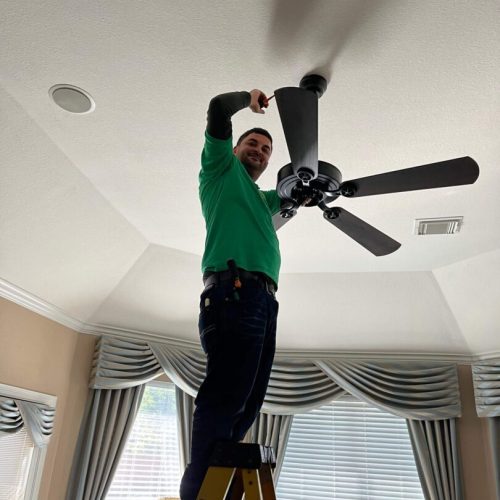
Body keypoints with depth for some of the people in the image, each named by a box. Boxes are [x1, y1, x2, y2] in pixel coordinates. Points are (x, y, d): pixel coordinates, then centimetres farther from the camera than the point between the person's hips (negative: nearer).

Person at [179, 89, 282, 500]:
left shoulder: (261, 199, 34)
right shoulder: (222, 169, 15)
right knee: (224, 398, -17)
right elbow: (219, 108, 5)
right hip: (234, 293, -8)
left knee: (246, 405, 3)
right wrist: (250, 98, 18)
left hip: (264, 300, 8)